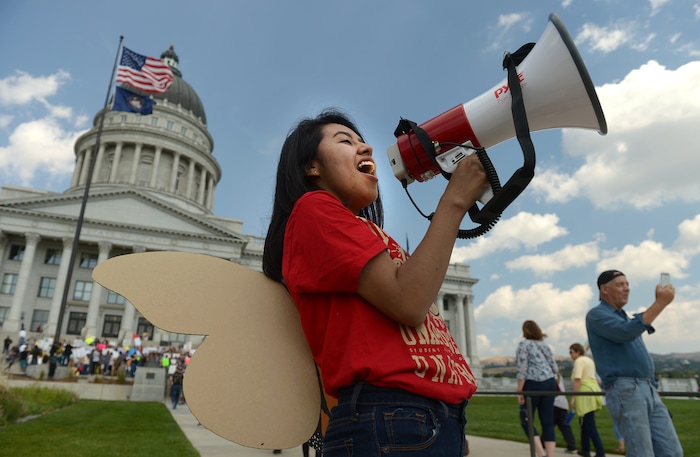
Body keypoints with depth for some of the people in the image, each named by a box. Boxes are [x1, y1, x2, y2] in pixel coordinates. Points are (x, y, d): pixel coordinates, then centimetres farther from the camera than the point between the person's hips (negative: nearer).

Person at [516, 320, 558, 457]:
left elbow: (522, 369, -11)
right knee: (548, 422, 7)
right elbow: (555, 369, 15)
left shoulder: (523, 344, -3)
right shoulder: (544, 345, 15)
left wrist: (519, 390, -10)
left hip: (533, 384, -6)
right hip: (550, 383, 6)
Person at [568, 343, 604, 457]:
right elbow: (596, 378, 23)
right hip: (593, 390, 10)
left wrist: (573, 397, -16)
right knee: (585, 422, 17)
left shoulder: (579, 361, -8)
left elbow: (577, 380, -17)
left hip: (585, 394, -10)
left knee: (589, 425, -7)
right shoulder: (589, 360, 20)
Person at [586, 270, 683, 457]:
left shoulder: (625, 318, 24)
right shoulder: (596, 314, -4)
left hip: (648, 390, 8)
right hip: (625, 391, -8)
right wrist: (660, 302, -18)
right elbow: (627, 333, -23)